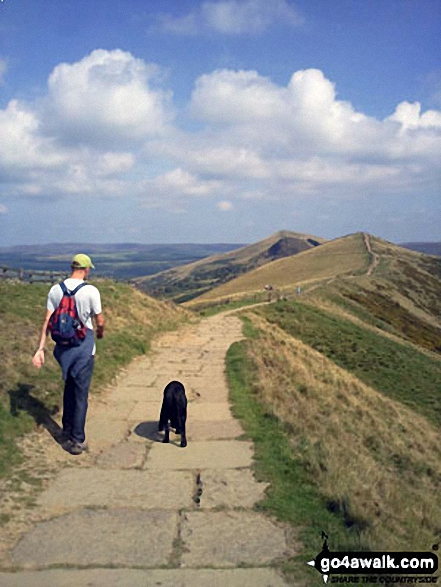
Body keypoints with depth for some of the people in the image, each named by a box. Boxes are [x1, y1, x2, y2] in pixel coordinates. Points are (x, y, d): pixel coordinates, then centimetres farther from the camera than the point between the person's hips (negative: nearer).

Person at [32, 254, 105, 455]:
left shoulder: (55, 290, -1)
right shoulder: (91, 291, -13)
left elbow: (48, 321, -2)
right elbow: (100, 321, -6)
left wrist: (41, 348, 0)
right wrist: (100, 332, 18)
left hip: (63, 344, 5)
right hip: (84, 345, -5)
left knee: (69, 387, 22)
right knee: (81, 392, 4)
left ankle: (67, 431, 32)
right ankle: (77, 440, 10)